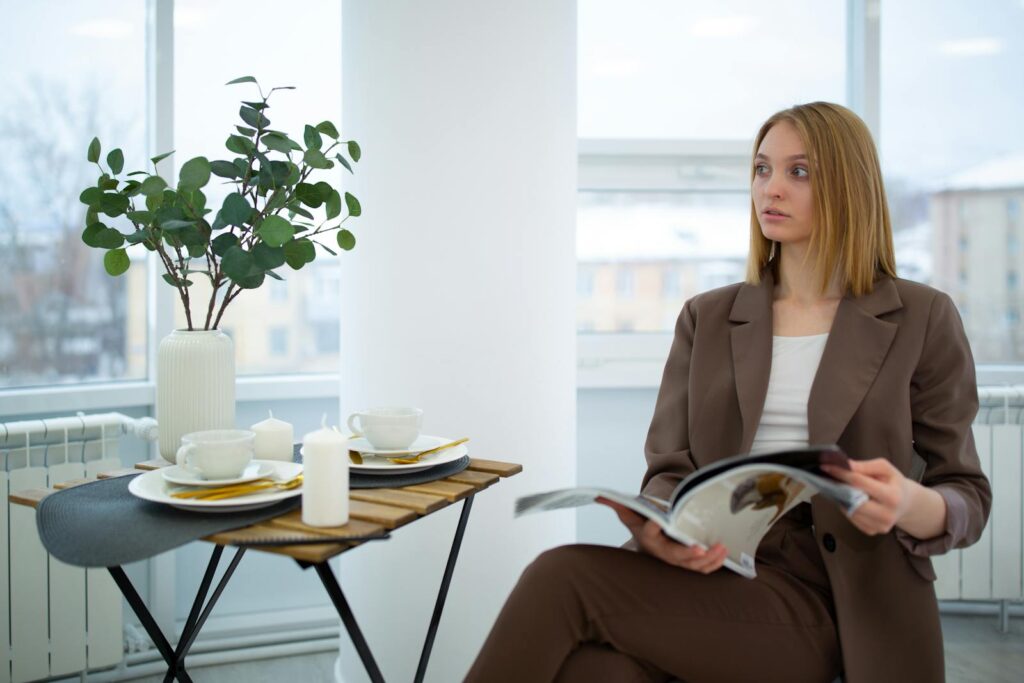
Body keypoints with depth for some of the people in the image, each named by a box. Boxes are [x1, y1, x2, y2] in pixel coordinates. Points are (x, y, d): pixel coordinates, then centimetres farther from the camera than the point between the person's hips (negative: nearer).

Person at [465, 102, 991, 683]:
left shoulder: (922, 320, 5)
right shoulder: (707, 318, 16)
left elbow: (968, 497, 6)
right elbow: (671, 467, 9)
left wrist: (911, 505, -20)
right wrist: (658, 528, -16)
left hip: (829, 598, -3)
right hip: (714, 569, 3)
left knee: (561, 581, -26)